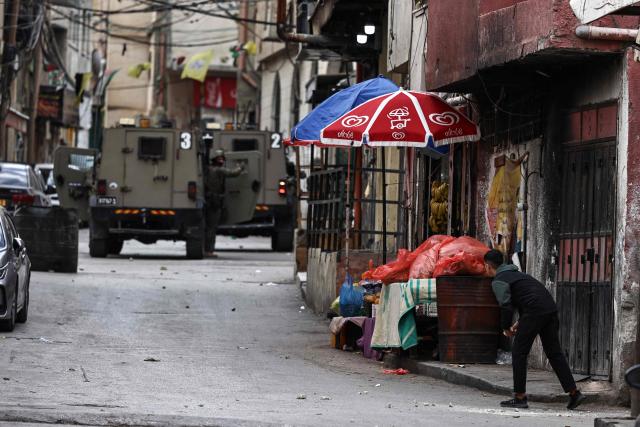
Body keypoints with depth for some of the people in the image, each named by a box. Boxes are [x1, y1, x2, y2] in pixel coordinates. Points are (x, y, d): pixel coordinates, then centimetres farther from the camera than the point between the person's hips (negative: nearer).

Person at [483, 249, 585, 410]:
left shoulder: (498, 281, 1)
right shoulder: (515, 273, 30)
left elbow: (506, 305, -11)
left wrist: (506, 327, 3)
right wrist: (520, 323, 25)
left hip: (535, 312, -8)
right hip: (551, 309, 8)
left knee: (519, 353, 3)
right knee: (554, 353, 12)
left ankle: (520, 397, 4)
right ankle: (574, 393, 6)